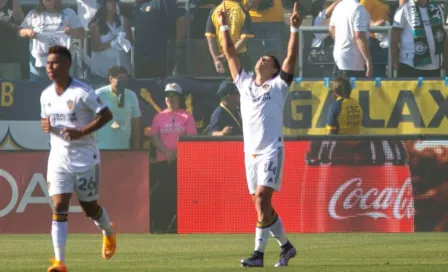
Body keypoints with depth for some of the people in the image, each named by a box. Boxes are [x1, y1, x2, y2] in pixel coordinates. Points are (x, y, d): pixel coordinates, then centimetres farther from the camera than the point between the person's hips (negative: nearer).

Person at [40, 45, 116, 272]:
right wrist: (45, 125, -4)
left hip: (84, 157, -4)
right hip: (58, 157, 4)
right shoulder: (46, 95, 5)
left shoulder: (82, 92, -14)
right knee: (59, 207, -9)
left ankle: (109, 232, 44)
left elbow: (106, 115, -12)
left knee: (89, 207, 9)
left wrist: (82, 132, -22)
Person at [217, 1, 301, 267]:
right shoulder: (245, 83, 16)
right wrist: (224, 27, 15)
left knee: (262, 198, -17)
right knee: (261, 204, 8)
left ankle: (259, 254, -21)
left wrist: (295, 30, -16)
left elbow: (291, 57, -7)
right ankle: (286, 246, 23)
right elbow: (231, 55, 18)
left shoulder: (278, 85, 3)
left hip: (271, 151, -6)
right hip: (251, 152, 6)